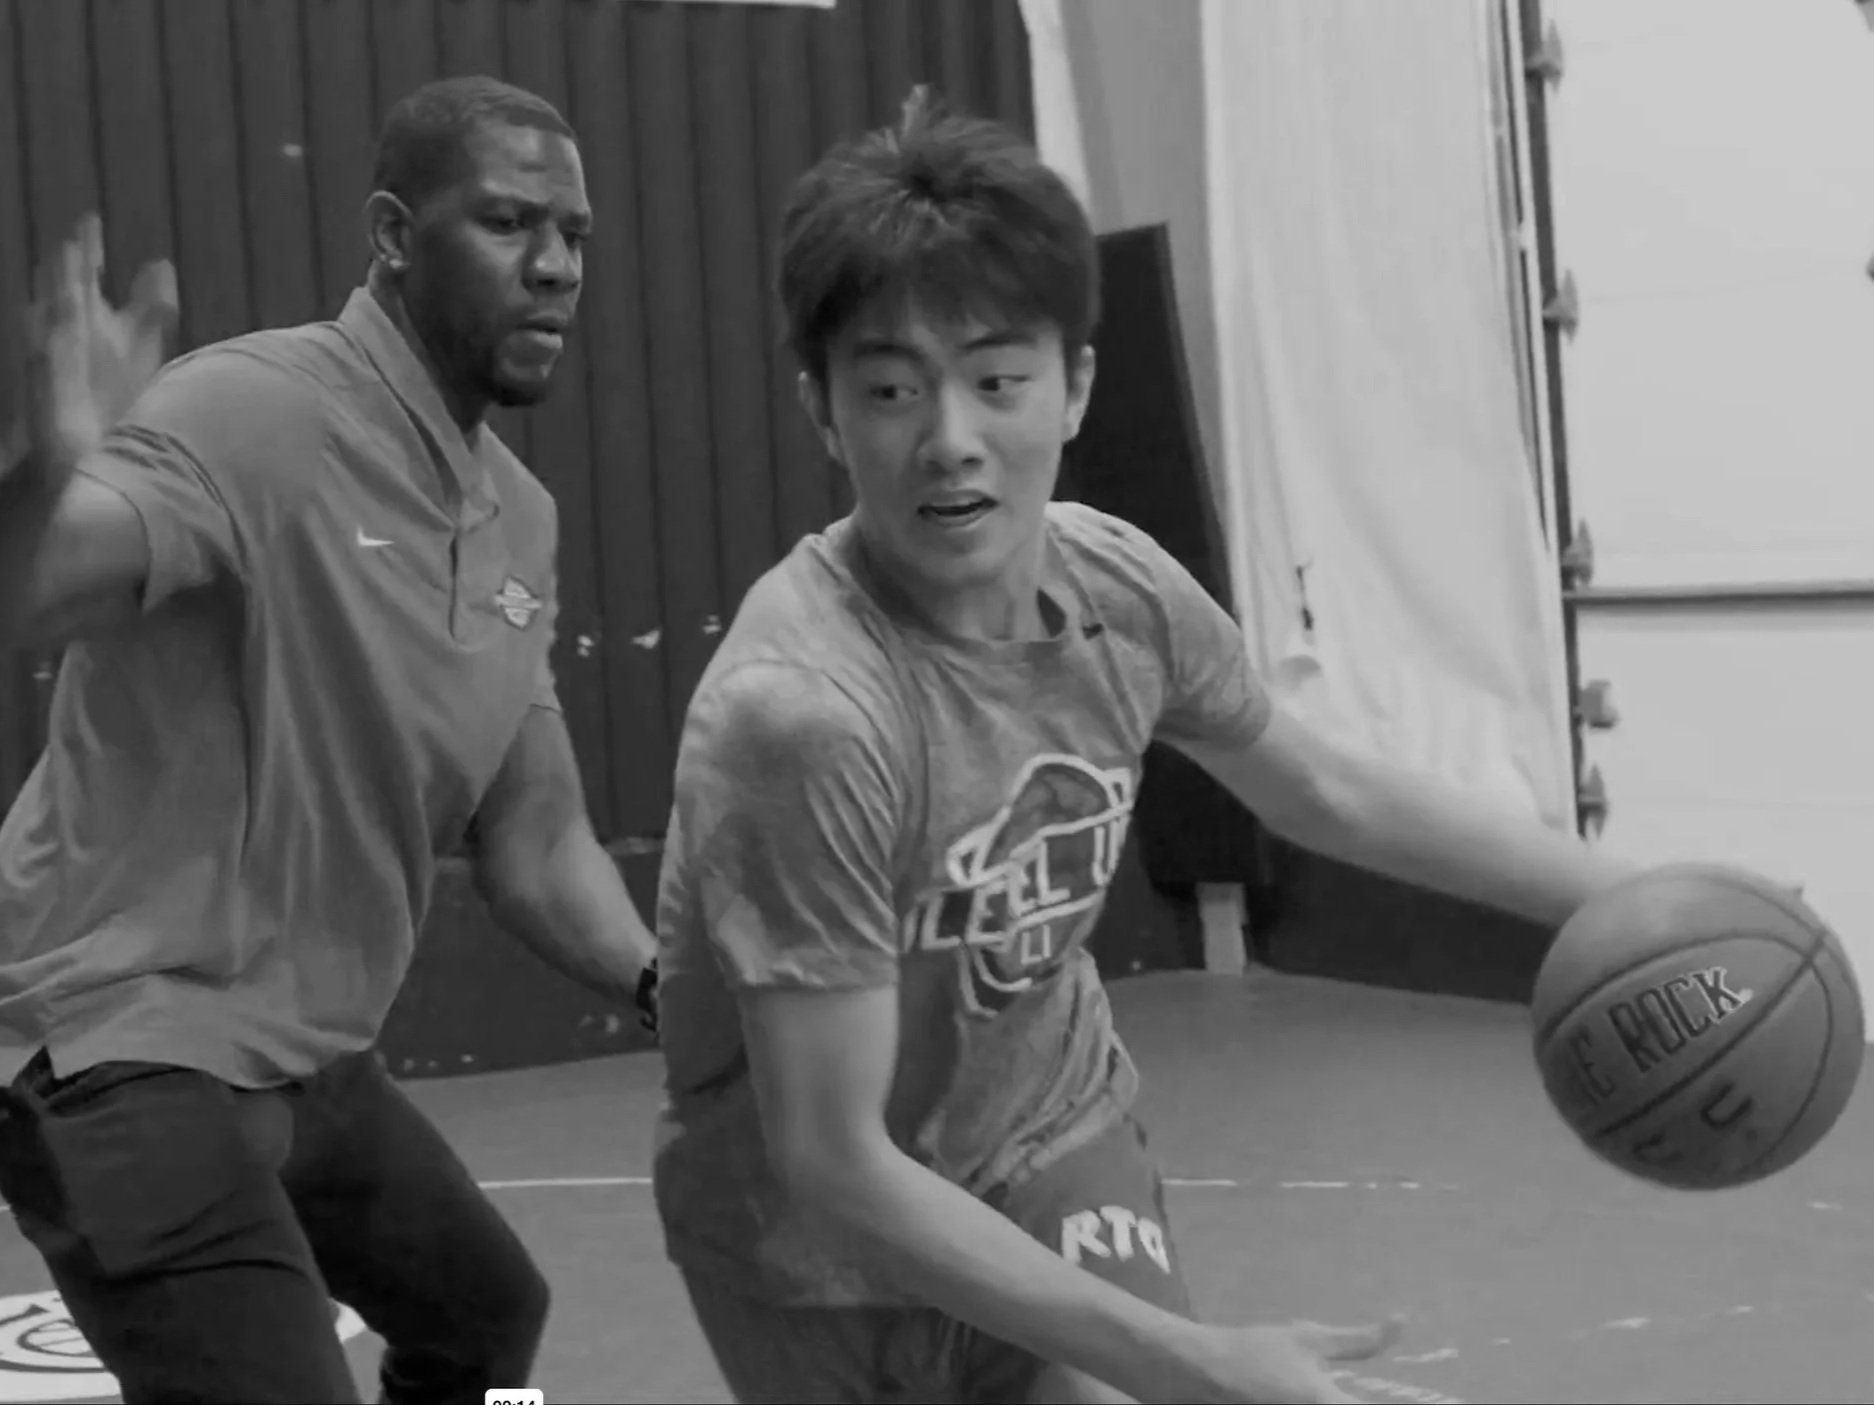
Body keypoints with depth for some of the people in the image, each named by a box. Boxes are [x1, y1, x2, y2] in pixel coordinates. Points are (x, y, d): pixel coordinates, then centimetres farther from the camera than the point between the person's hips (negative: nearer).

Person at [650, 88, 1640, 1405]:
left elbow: (1326, 791, 6)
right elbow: (835, 1164, -29)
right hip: (825, 1233, -4)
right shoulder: (804, 710, -33)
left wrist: (1635, 897, 6)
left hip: (1052, 1129, 4)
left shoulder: (1118, 586, -15)